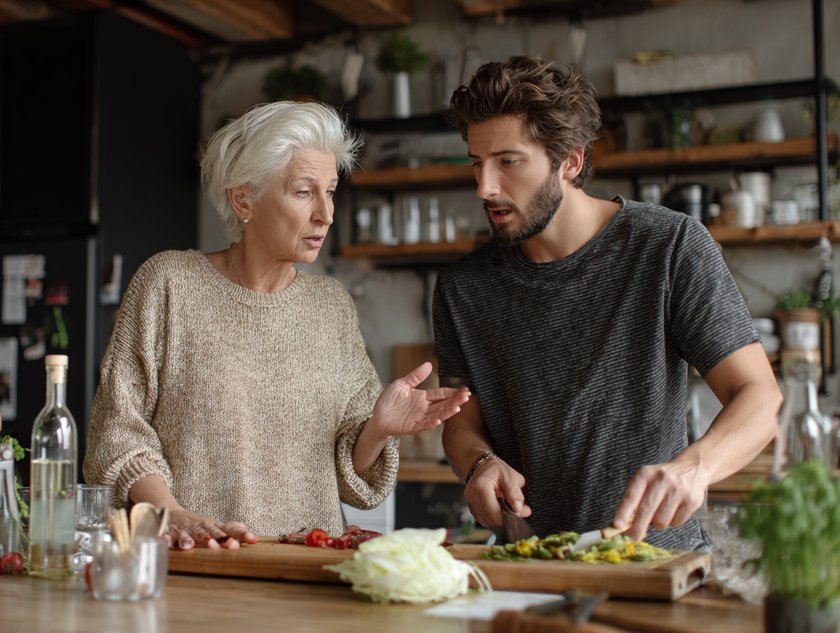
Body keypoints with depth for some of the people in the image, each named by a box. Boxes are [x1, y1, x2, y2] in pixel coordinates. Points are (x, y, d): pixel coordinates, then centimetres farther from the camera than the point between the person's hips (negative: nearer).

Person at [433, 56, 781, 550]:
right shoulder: (462, 289, 4)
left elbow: (761, 397, -10)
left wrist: (692, 466, -30)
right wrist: (480, 462, -14)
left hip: (657, 551, -2)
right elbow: (463, 420, 10)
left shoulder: (671, 247, -6)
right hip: (530, 564, 3)